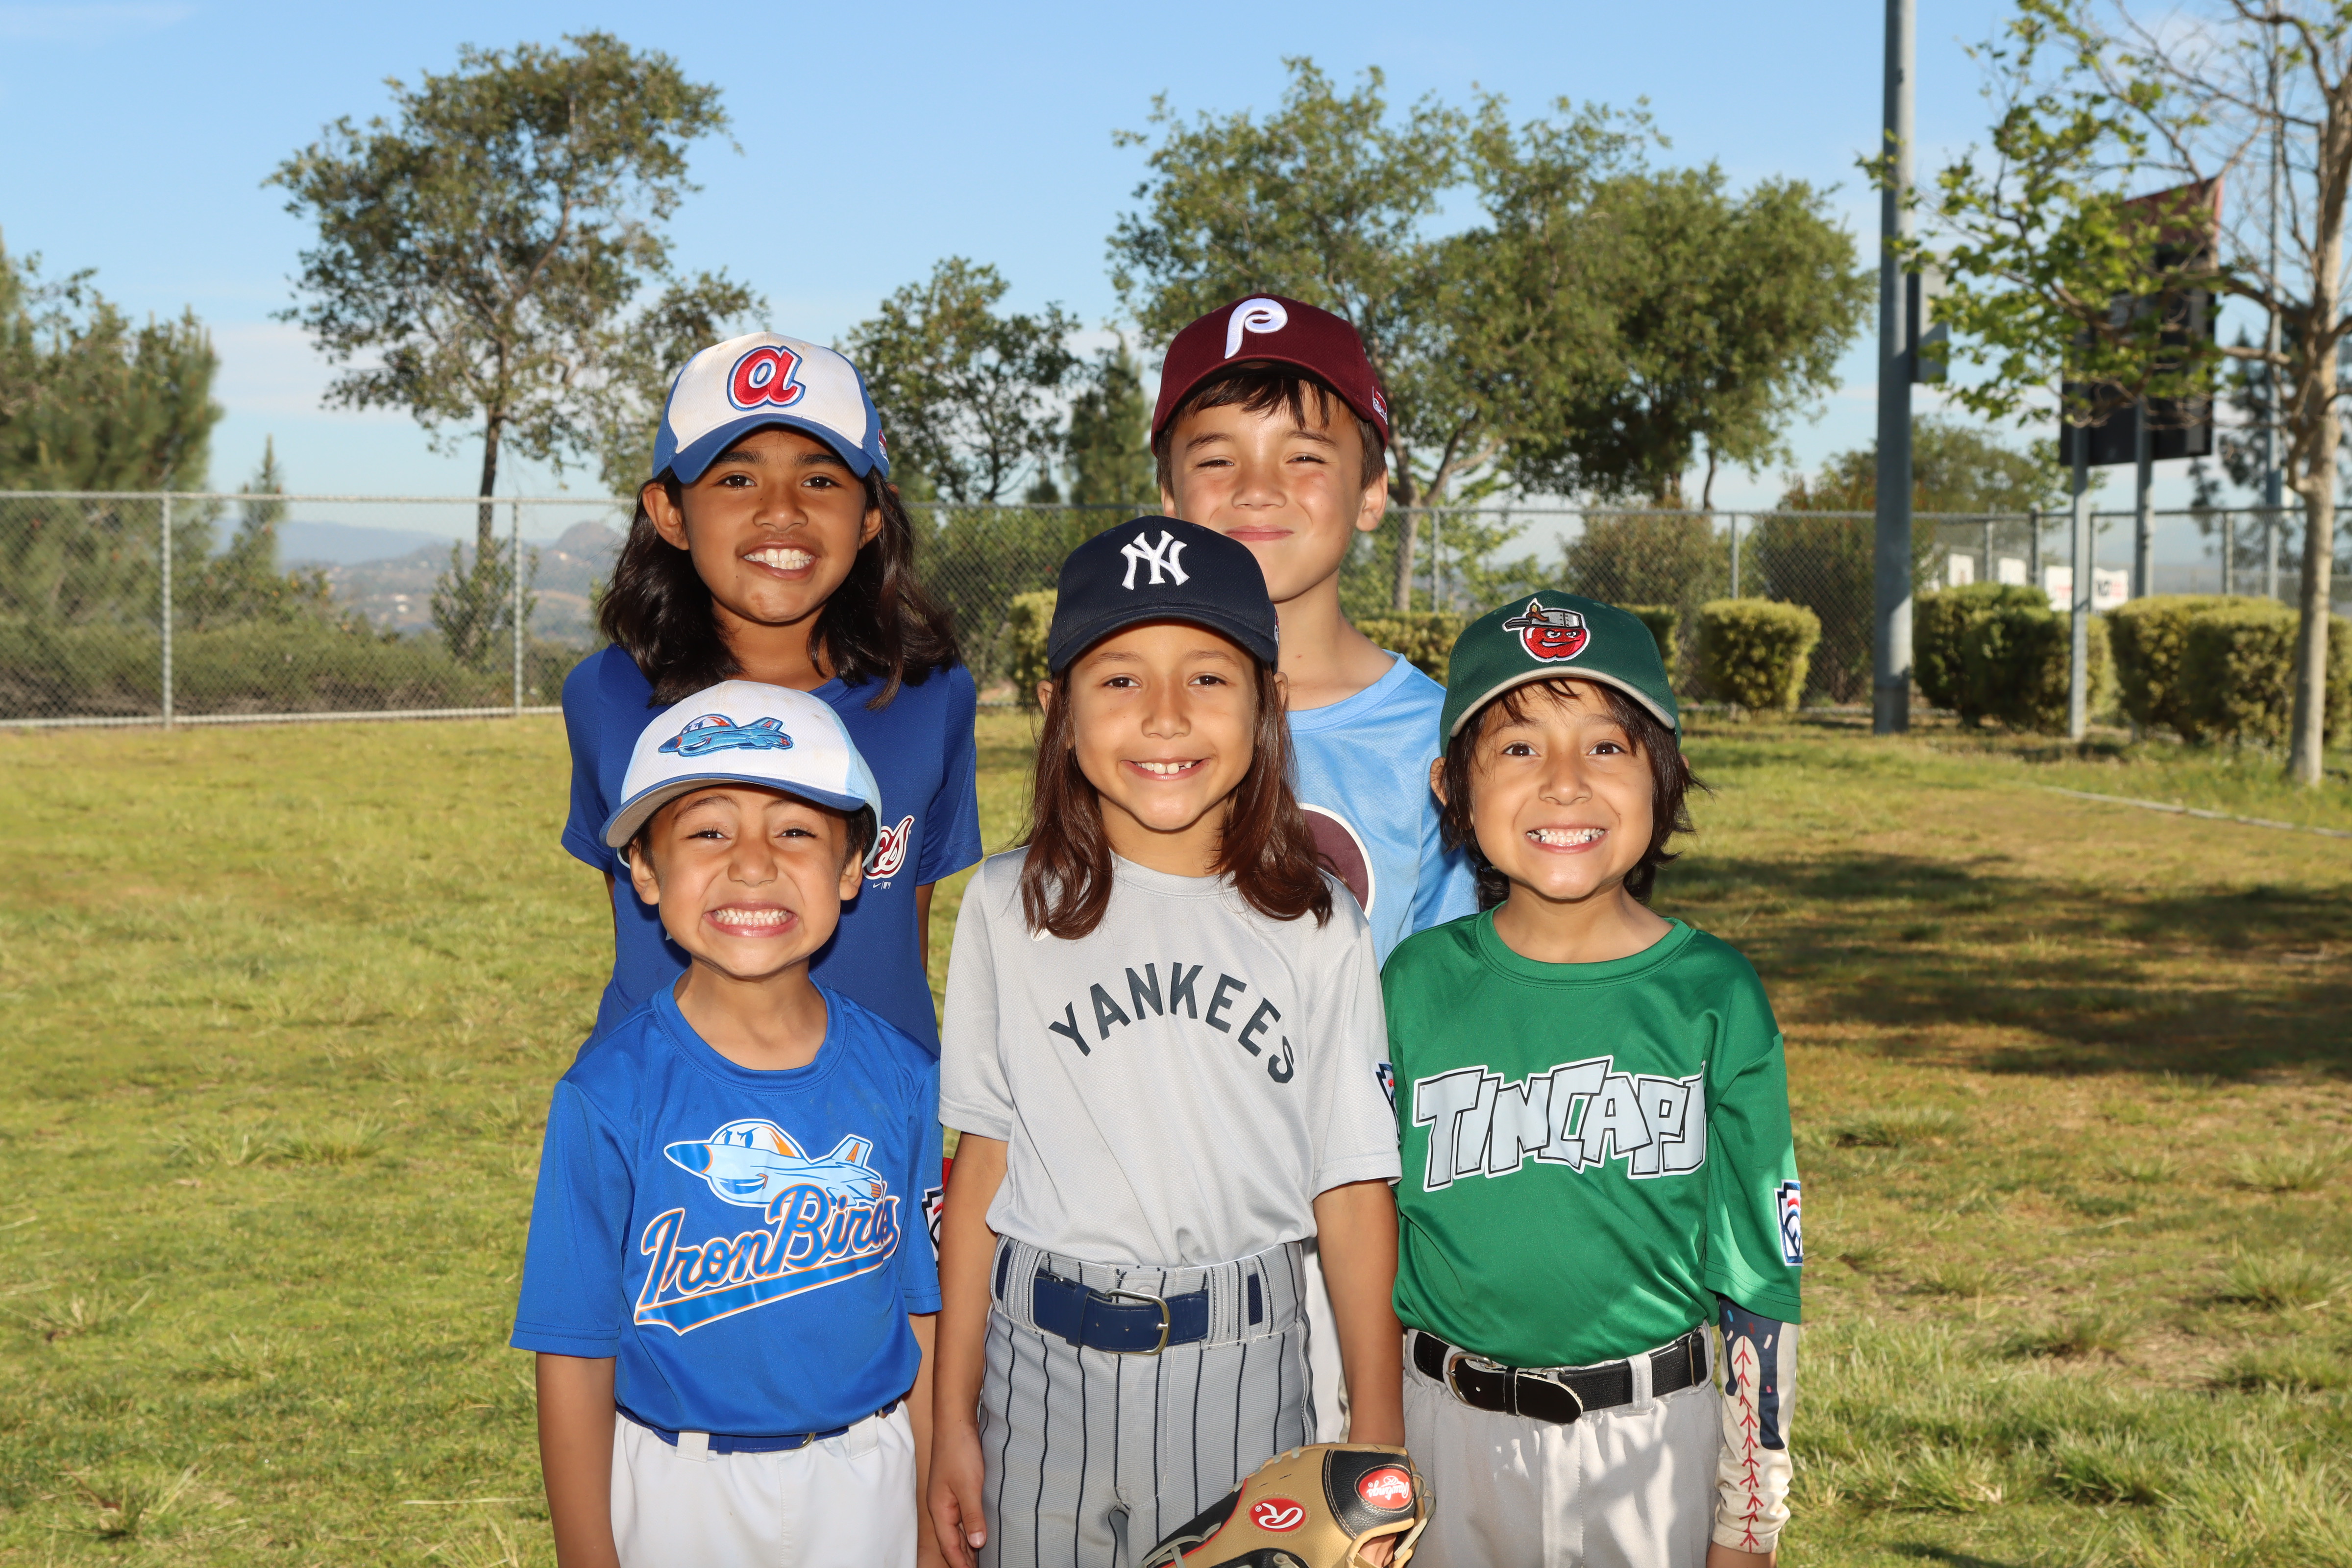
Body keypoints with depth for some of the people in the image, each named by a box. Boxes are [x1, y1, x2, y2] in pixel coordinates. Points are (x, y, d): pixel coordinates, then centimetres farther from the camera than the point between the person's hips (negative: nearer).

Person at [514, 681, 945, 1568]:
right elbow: (575, 1359, -10)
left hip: (866, 1489, 2)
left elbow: (923, 1315, 1)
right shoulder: (611, 1097, -15)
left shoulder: (899, 1078, -6)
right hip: (678, 1494, -2)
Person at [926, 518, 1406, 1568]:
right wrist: (953, 1420, 1)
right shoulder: (1011, 908, -2)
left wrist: (1378, 1440, -1)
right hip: (1045, 1363, 0)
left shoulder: (1316, 931, -3)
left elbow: (1352, 1189, -1)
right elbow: (983, 1164, 0)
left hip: (1242, 1366, 0)